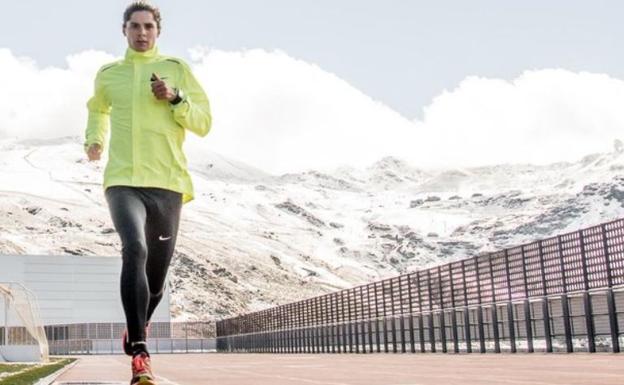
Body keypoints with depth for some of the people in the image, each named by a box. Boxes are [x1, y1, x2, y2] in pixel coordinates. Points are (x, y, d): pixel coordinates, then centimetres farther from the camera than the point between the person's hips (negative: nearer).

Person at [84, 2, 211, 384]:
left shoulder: (177, 69, 7)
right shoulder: (108, 74, 13)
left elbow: (204, 123, 4)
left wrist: (175, 99, -11)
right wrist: (94, 139, 18)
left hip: (167, 184, 1)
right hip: (123, 182, 0)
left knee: (156, 272, 8)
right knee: (134, 250, -27)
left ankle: (137, 328, 40)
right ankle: (140, 354, -26)